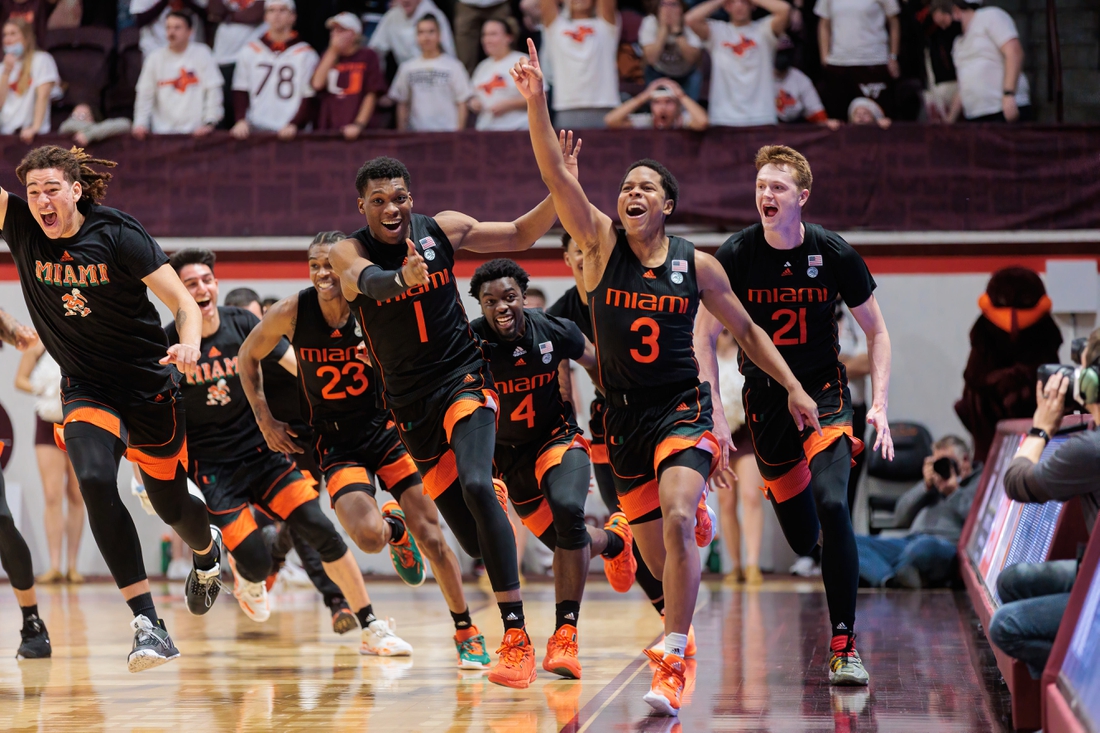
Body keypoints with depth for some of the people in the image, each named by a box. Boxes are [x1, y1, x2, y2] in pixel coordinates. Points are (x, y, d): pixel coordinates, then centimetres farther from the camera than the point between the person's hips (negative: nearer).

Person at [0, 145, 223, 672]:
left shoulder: (117, 234, -16)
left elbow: (184, 301, -15)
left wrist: (189, 343, -35)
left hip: (150, 387, -2)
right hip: (87, 391, 2)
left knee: (170, 504, 12)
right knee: (95, 481, -27)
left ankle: (207, 554, 53)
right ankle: (147, 623, -25)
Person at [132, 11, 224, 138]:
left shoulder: (202, 53, 1)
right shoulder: (155, 58, 8)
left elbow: (213, 90, -2)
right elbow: (145, 94, 9)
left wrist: (209, 123, -9)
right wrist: (140, 124, -1)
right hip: (163, 132, 2)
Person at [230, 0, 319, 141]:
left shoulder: (306, 54, 5)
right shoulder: (249, 51, 13)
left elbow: (309, 98, 2)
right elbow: (240, 92, 14)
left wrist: (294, 125, -13)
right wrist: (241, 121, -2)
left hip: (288, 132, -2)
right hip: (255, 128, 2)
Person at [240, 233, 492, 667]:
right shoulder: (291, 313, -12)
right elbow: (249, 356, 6)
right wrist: (265, 421, 3)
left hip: (388, 427, 0)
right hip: (336, 441, 0)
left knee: (430, 535, -6)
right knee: (368, 536, -22)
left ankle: (466, 632, 12)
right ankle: (395, 529, 17)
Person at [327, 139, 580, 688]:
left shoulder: (443, 229, -4)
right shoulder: (348, 252, -9)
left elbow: (520, 235, 7)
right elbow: (367, 280, -33)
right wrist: (404, 278, -57)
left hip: (462, 377, -1)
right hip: (410, 403, 1)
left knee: (475, 483, -30)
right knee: (477, 543, 1)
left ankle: (517, 639, -30)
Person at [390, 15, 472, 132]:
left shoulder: (453, 66, 2)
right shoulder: (407, 68, 11)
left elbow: (462, 103, 3)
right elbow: (402, 104, 15)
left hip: (446, 131, -2)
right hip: (416, 132, 2)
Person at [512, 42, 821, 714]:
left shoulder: (697, 265, 0)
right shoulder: (603, 244, -1)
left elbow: (746, 329, 11)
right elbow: (555, 174, -13)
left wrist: (794, 388, 4)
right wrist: (536, 102, -26)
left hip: (682, 408, -2)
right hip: (624, 416, 2)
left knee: (676, 521, -26)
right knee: (656, 552, 8)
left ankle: (673, 663, -24)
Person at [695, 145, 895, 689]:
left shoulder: (835, 254, -10)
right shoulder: (736, 255, -11)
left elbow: (876, 331, 1)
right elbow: (705, 337, -2)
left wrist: (879, 406, -10)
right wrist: (713, 414, -12)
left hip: (824, 393, -1)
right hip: (765, 398, 1)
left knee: (832, 505, -24)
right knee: (803, 540, 5)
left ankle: (844, 646, -18)